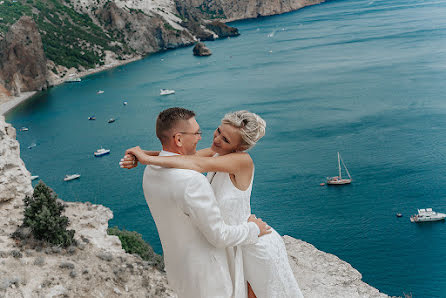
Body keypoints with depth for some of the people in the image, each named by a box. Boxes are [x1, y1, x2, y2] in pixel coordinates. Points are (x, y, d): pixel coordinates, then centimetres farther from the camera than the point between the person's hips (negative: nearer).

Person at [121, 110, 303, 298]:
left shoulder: (243, 160, -29)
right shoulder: (217, 152, -7)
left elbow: (199, 165, -39)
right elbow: (181, 156, -12)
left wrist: (148, 158, -38)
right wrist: (141, 155, -27)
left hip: (258, 247, -7)